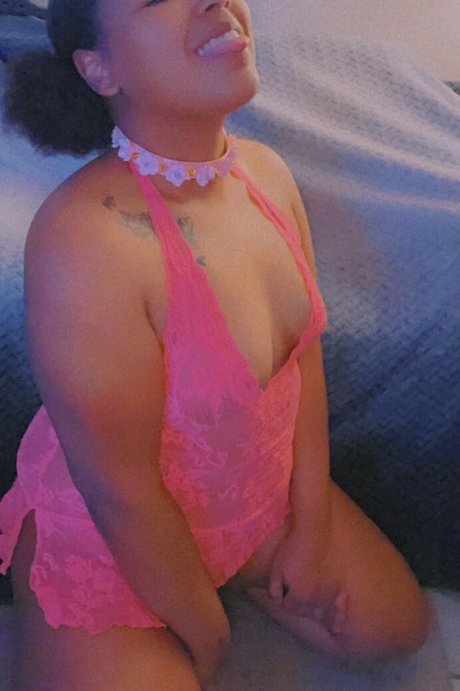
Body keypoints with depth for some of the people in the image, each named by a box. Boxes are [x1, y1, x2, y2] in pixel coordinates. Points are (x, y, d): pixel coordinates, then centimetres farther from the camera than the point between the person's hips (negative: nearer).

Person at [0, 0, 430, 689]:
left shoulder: (266, 171, -9)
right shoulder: (86, 242, -35)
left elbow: (304, 355, -1)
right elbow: (120, 490, -26)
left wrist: (311, 528, 2)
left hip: (259, 495, 7)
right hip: (109, 547, -6)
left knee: (397, 625, 14)